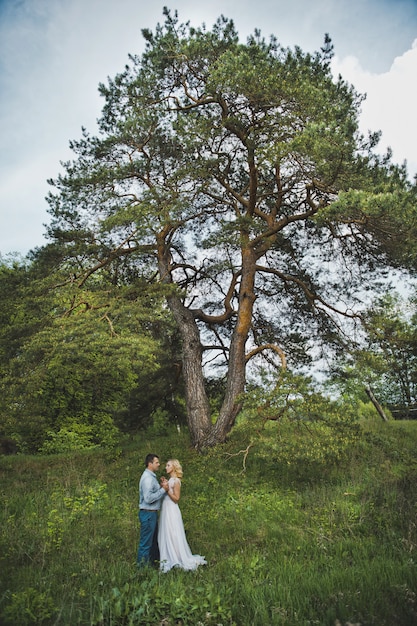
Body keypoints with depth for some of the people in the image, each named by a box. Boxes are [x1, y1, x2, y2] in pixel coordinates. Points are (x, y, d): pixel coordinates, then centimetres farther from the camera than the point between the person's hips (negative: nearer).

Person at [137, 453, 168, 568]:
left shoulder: (151, 476, 12)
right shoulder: (147, 478, -21)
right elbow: (148, 498, -28)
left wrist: (162, 486, 1)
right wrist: (163, 489, -22)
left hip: (152, 513, 11)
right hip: (148, 513, -11)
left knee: (154, 539, 22)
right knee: (146, 542, 1)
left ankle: (153, 561, 35)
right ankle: (142, 566, 12)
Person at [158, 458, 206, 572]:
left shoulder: (176, 481, -13)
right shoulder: (170, 480, 11)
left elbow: (176, 499, -16)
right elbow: (166, 496, 12)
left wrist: (167, 489, -20)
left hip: (172, 511, -9)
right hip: (166, 510, 9)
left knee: (173, 536, 0)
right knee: (166, 536, 14)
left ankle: (178, 559, 12)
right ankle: (170, 558, 25)